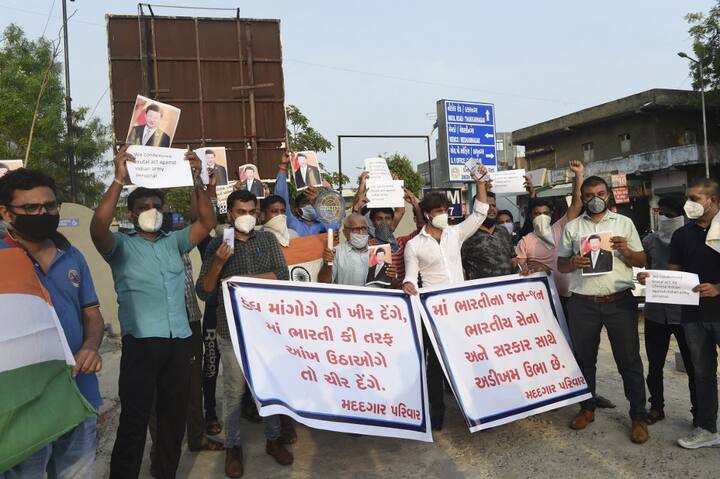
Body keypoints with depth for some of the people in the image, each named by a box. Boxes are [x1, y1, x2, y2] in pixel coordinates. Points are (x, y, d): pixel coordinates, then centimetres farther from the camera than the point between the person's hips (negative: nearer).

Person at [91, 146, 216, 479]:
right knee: (134, 420, -1)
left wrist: (196, 180, -6)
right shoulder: (121, 246, 4)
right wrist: (119, 180, -21)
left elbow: (207, 222, 4)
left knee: (174, 417, 15)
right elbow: (97, 229, -16)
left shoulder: (175, 242, 15)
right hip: (140, 343, -4)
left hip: (180, 341, 4)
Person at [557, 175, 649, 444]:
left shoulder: (624, 223, 7)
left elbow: (641, 261, 7)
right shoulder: (572, 227, 8)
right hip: (583, 303, 1)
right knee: (584, 358, 11)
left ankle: (639, 417, 15)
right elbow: (560, 264, 9)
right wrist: (573, 263, -13)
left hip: (620, 301, -1)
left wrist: (626, 251, -14)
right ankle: (587, 408, 27)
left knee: (629, 359, 3)